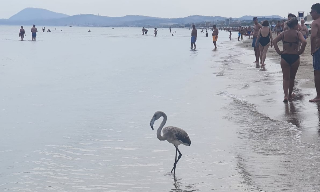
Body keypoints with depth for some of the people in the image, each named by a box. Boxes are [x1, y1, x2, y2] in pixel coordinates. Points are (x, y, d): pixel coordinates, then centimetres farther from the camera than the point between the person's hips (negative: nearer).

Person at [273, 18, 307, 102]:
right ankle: (290, 95, 27)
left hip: (285, 57, 1)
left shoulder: (283, 33, 2)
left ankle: (286, 95, -11)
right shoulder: (298, 33, -6)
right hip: (295, 57, -1)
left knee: (286, 78, 6)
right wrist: (300, 51, -10)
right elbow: (304, 42, -23)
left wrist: (279, 51, -4)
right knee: (292, 77, 16)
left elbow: (274, 41, -8)